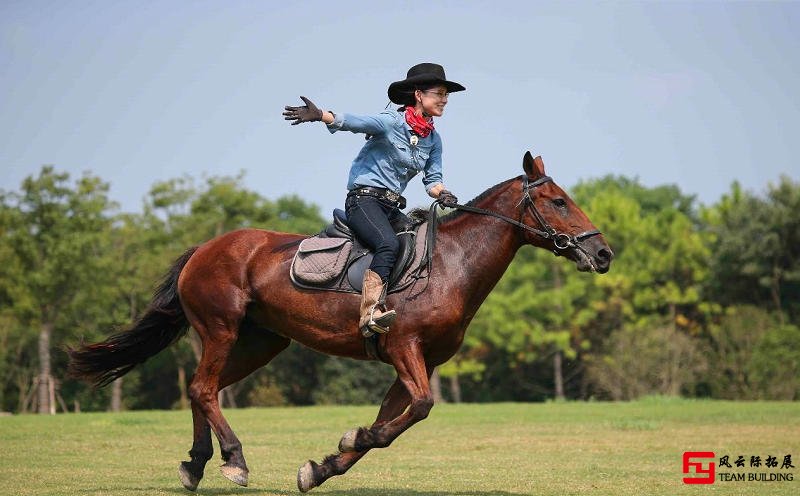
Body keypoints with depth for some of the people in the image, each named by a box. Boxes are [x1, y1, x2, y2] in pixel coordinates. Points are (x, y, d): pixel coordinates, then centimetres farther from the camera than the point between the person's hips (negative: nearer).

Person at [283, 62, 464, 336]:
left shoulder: (434, 139, 11)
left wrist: (442, 194, -10)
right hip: (364, 198, -8)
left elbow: (432, 179, 14)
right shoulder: (391, 122, -9)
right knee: (389, 244, -33)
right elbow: (350, 121, -22)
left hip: (393, 208, 8)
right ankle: (369, 314, -42)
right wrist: (319, 115, -41)